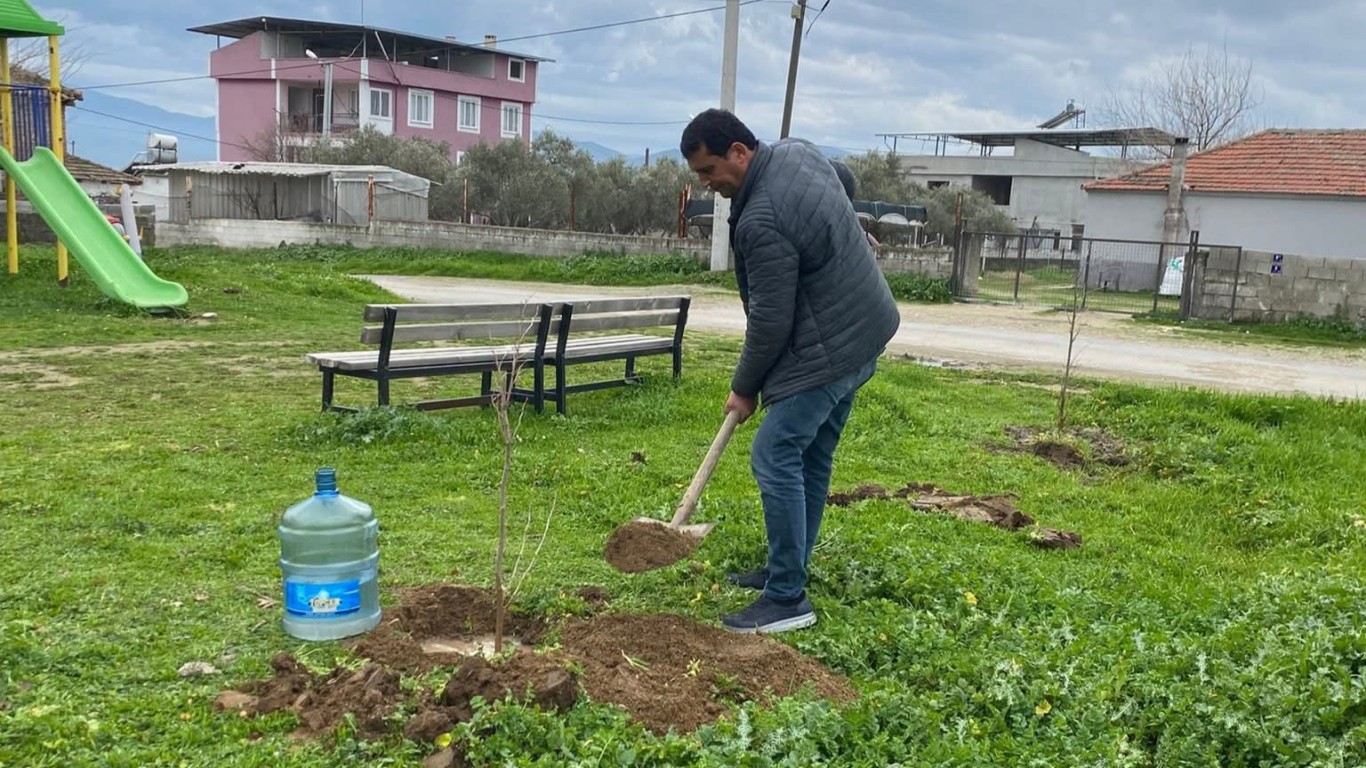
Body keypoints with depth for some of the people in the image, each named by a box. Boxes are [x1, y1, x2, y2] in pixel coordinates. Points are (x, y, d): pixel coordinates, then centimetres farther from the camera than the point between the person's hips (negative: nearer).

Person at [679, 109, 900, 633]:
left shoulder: (763, 220, -26)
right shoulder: (798, 152, 3)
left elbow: (770, 321, -21)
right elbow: (845, 181, 26)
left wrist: (745, 388, -5)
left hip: (829, 348, -10)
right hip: (861, 330, 11)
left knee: (775, 458, -10)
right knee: (812, 457, 16)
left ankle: (788, 599, -5)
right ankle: (789, 569, 27)